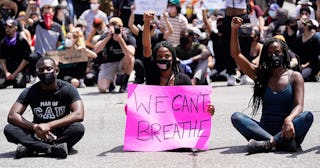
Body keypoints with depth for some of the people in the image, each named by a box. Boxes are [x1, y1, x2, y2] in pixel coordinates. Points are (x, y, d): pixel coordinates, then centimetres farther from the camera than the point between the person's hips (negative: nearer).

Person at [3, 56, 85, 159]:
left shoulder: (67, 89, -8)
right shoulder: (30, 92, -3)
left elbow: (79, 115, -21)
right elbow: (12, 116, -11)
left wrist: (49, 125, -28)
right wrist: (35, 127, -27)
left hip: (61, 135, -2)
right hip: (37, 135, 2)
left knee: (78, 128, -33)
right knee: (9, 129, -22)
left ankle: (31, 148, -33)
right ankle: (54, 149, -34)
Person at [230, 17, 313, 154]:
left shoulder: (294, 77, 5)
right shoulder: (260, 75, 13)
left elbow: (299, 106, -8)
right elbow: (236, 55, 8)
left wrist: (289, 119, -30)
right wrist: (234, 30, -3)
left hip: (286, 130, -2)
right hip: (264, 129, 2)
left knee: (307, 116, -31)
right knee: (236, 117, -24)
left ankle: (268, 143, -41)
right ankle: (283, 143, -39)